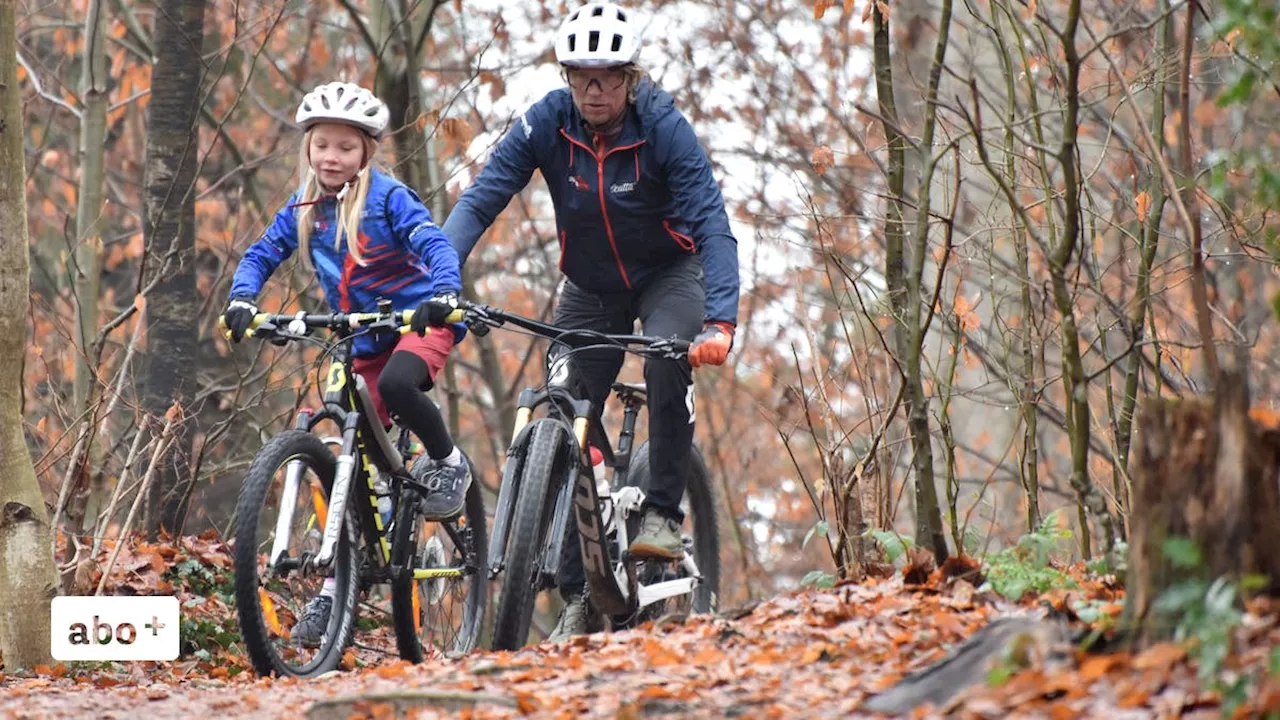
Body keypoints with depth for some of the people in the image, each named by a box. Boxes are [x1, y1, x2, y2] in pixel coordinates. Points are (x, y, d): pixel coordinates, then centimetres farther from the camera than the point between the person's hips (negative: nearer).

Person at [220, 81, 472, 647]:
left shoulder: (386, 197, -11)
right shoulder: (304, 208, 3)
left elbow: (434, 244, -21)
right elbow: (262, 254, 6)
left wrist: (444, 293, -39)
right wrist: (242, 299, -14)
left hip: (422, 321, -5)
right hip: (363, 342, 5)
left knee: (395, 384, -38)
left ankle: (449, 464, -10)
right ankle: (334, 589, 4)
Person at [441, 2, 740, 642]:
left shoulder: (664, 130, -24)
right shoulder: (546, 124, -18)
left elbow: (713, 228, -30)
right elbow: (480, 200, -23)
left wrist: (720, 322, -45)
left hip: (669, 273, -3)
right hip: (591, 288, 3)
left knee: (671, 355, -35)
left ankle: (664, 513, -20)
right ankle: (579, 600, 5)